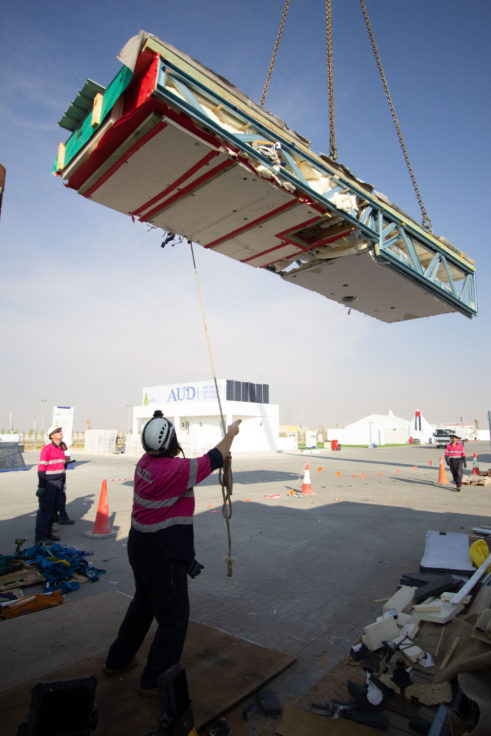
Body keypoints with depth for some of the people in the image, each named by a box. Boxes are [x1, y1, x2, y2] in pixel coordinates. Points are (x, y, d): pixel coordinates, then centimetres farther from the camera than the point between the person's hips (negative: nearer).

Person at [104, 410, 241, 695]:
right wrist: (231, 434, -2)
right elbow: (212, 460, -17)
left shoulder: (145, 462, -3)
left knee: (144, 602, 29)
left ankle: (118, 660, 46)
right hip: (163, 554, -9)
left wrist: (218, 459, 7)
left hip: (140, 547, 9)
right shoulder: (172, 470, -28)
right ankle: (154, 680, 24)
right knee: (174, 617, 10)